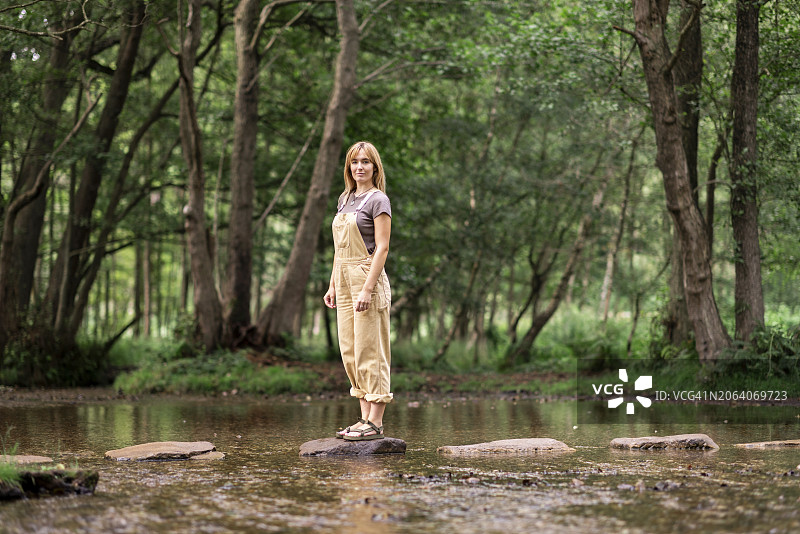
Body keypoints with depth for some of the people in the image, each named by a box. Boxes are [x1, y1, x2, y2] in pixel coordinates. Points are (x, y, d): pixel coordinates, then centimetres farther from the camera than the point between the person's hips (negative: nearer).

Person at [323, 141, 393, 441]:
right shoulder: (345, 199, 16)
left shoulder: (378, 200, -7)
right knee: (349, 351, 7)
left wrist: (368, 289, -20)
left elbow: (382, 248, -13)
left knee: (369, 351, -8)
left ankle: (375, 422, -5)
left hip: (367, 278, -8)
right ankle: (365, 418, 12)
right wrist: (333, 285, 15)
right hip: (344, 280, 8)